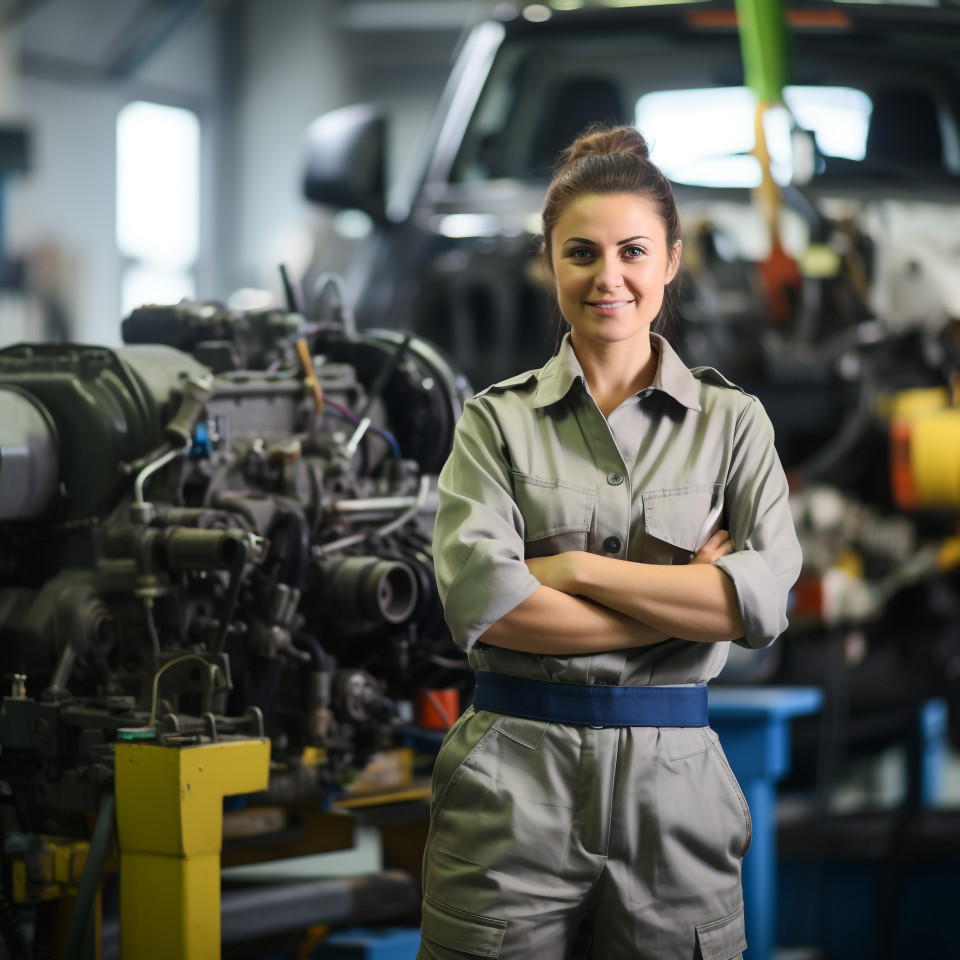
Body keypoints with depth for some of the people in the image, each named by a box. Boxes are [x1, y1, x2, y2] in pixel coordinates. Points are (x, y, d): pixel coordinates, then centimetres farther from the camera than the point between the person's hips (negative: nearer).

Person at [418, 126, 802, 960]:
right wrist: (684, 599, -12)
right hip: (512, 789, -1)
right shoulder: (498, 420, 3)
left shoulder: (732, 421, 6)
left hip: (673, 785, 1)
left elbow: (766, 598, -9)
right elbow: (479, 601, -12)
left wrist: (574, 568, -12)